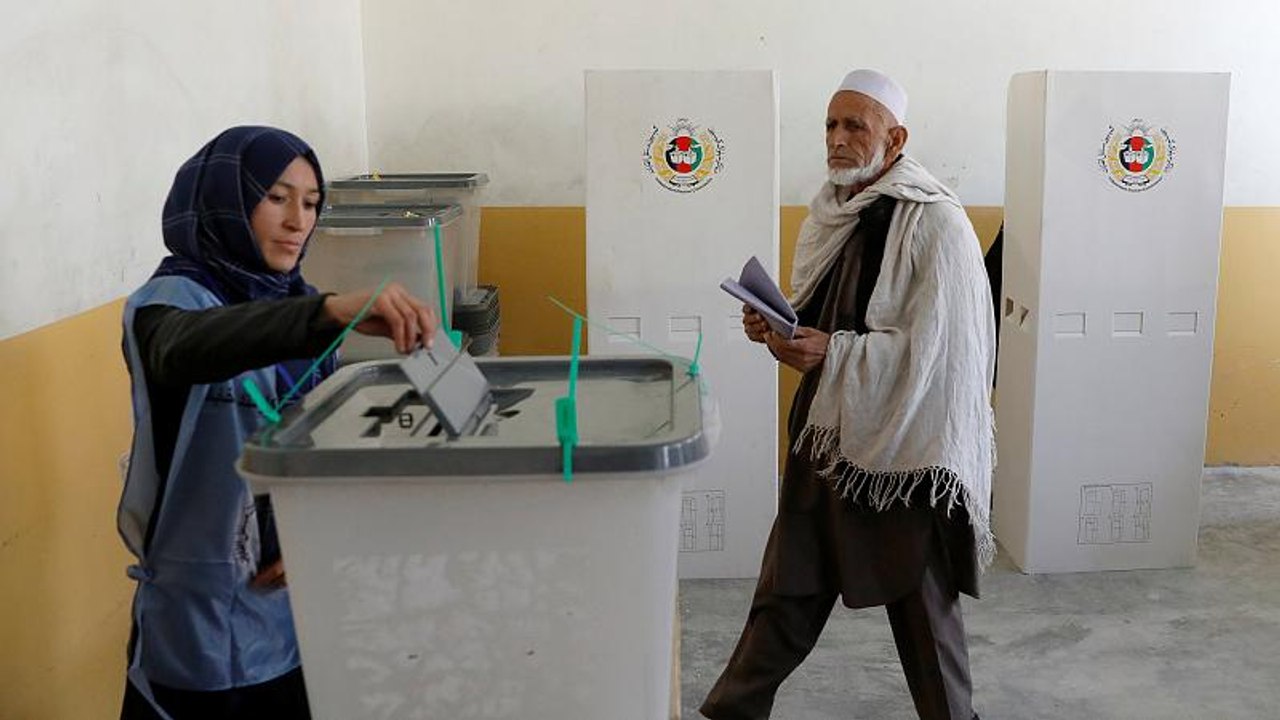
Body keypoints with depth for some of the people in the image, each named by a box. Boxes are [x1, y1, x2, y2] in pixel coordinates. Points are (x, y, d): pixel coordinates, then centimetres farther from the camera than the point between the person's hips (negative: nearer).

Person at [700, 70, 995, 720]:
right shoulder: (833, 210, 8)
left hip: (902, 443, -6)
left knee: (918, 599, 8)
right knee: (789, 582, 14)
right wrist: (779, 327, -3)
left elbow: (931, 348, -19)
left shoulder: (935, 223, -14)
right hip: (827, 426, 7)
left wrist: (832, 352, -25)